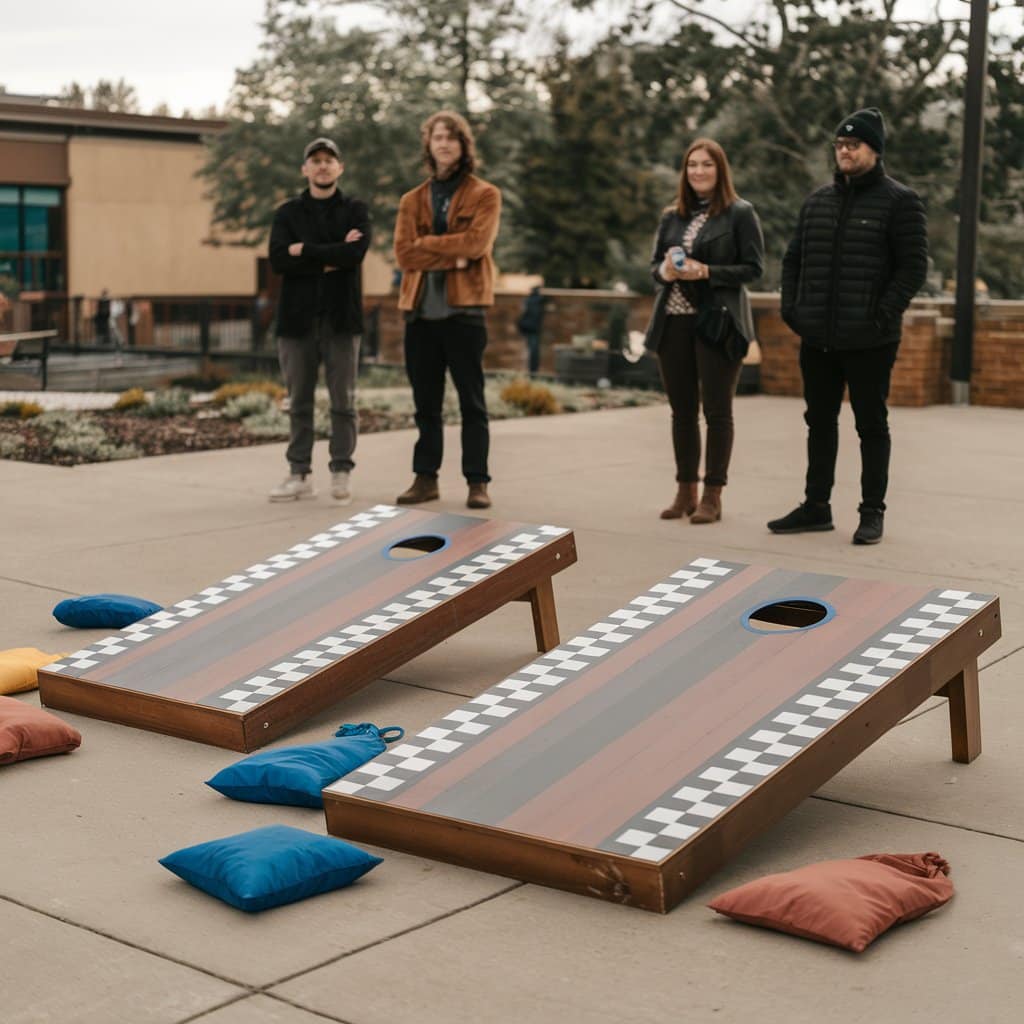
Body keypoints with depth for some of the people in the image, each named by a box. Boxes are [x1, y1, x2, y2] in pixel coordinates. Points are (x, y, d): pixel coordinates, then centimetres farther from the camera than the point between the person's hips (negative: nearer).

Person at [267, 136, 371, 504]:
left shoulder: (355, 210, 7)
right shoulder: (288, 213, 10)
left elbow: (356, 253, -12)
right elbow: (278, 259, -6)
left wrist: (304, 250, -8)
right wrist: (329, 260, -12)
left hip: (341, 317, -1)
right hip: (297, 316, 2)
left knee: (343, 400, 1)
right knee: (299, 401, 5)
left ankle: (341, 473, 7)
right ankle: (299, 473, 11)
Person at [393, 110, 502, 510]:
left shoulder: (484, 195, 5)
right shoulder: (412, 200, 14)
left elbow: (475, 243, -12)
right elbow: (403, 254, -1)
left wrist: (425, 244, -6)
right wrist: (452, 256, -11)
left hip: (464, 310, -4)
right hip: (420, 311, 4)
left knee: (472, 402, -1)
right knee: (426, 402, 8)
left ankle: (478, 482, 2)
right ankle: (426, 478, 14)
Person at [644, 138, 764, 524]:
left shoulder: (740, 213, -2)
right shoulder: (673, 216, 13)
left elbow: (753, 268, -6)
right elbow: (654, 262, 16)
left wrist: (707, 272, -17)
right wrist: (664, 271, -7)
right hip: (674, 322, 5)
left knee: (717, 411, 0)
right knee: (682, 410, 10)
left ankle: (712, 496, 6)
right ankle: (685, 491, 20)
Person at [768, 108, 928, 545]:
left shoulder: (899, 202, -4)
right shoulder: (817, 201, 13)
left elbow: (913, 266, -9)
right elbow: (794, 258, 17)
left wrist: (883, 315, -17)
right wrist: (791, 308, 4)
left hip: (869, 342, -6)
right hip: (817, 339, 6)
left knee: (871, 425, 3)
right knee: (820, 422, 12)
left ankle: (872, 512, 11)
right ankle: (816, 506, 22)